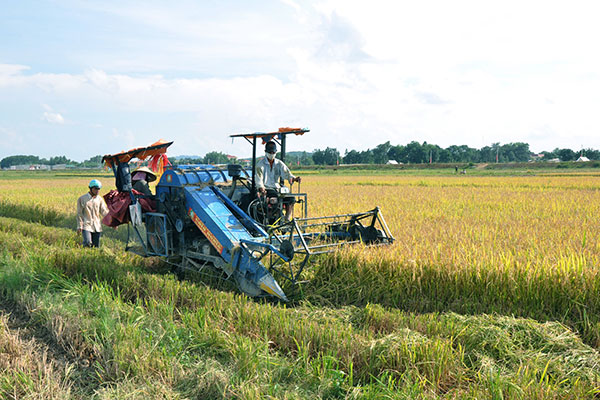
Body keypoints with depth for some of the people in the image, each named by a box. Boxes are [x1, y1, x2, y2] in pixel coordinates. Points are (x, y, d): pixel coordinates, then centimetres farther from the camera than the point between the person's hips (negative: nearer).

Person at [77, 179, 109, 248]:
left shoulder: (100, 199, 9)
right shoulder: (82, 199, 1)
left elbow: (104, 212, 7)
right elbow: (79, 214, 1)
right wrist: (79, 226, -6)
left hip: (97, 227, 3)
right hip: (86, 226, -3)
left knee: (96, 246, 2)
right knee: (88, 243, -20)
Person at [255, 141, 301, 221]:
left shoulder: (279, 163, 10)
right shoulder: (261, 164, -2)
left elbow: (286, 173, -4)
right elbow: (259, 178, -15)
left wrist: (293, 178, -27)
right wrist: (261, 188, -34)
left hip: (277, 188, 4)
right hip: (266, 189, -4)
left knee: (291, 198, -17)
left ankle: (287, 219, -10)